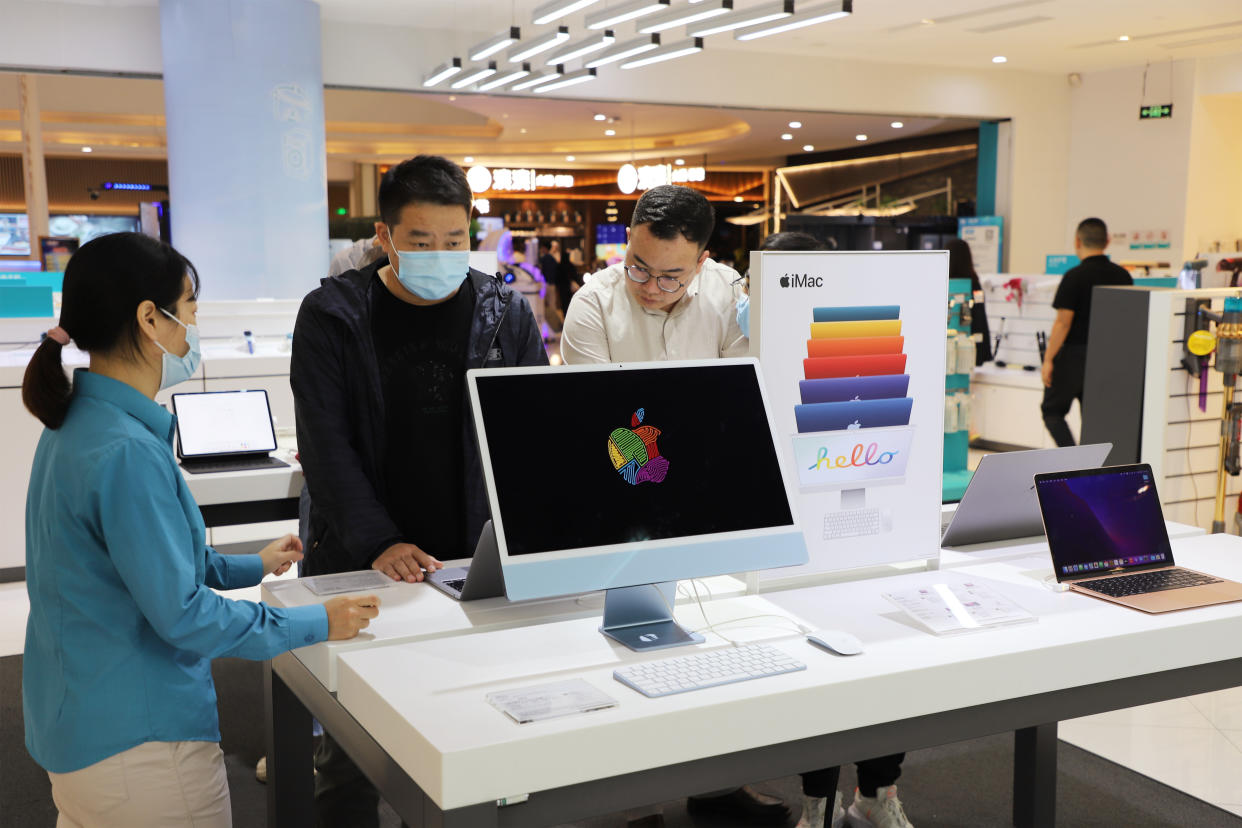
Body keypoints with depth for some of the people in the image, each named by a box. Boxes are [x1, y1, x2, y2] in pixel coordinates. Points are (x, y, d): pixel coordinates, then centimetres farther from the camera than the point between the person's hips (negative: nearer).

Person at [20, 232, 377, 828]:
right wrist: (318, 623, -16)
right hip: (137, 739, -10)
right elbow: (181, 614, -24)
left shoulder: (76, 422, 5)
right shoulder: (128, 453, -26)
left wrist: (250, 567, 20)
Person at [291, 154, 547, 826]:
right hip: (361, 568, -1)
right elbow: (326, 445, -7)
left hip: (481, 567, 1)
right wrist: (377, 543, -18)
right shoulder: (332, 316, -1)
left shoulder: (508, 315, 3)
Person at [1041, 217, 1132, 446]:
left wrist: (1048, 359, -10)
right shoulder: (1123, 276, 5)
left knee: (1052, 410, 7)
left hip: (1075, 354, -5)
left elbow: (1063, 322, -15)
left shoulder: (1075, 276, -13)